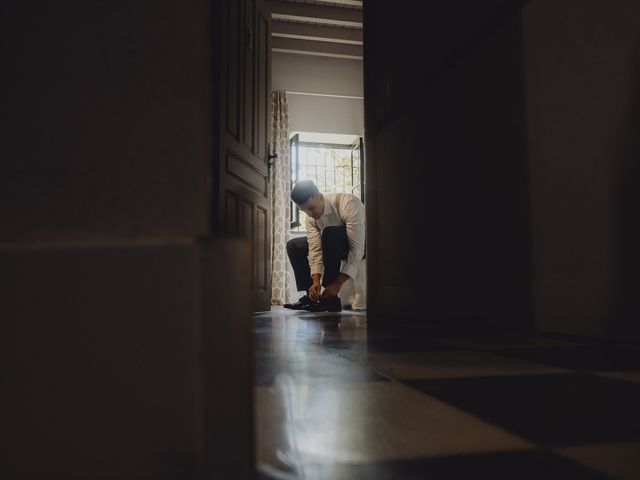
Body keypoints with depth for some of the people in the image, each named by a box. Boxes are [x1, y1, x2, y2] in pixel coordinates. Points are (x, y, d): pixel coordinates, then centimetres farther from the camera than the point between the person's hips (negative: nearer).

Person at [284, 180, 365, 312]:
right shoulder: (311, 217, -11)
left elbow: (357, 248, -35)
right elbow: (315, 250, -14)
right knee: (293, 246, -1)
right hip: (337, 246, 7)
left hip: (363, 244, -7)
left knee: (330, 234, -36)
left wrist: (338, 283, -37)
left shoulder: (348, 203, -31)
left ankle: (331, 299, -28)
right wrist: (316, 281, -30)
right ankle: (312, 296, -6)